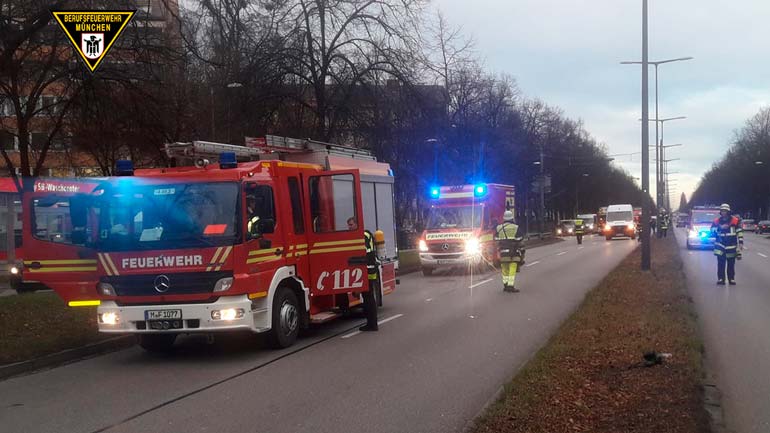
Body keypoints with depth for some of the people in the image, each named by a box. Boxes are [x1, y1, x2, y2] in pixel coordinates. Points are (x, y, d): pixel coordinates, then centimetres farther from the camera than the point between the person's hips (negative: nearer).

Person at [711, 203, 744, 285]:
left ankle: (731, 279, 13)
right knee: (721, 263, -4)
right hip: (720, 245, 0)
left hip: (731, 246, 0)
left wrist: (741, 242, -3)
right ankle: (720, 279, 0)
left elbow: (739, 232, 2)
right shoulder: (716, 221, 4)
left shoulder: (735, 221, 0)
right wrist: (720, 227, -20)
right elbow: (712, 230, -7)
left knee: (731, 264, 5)